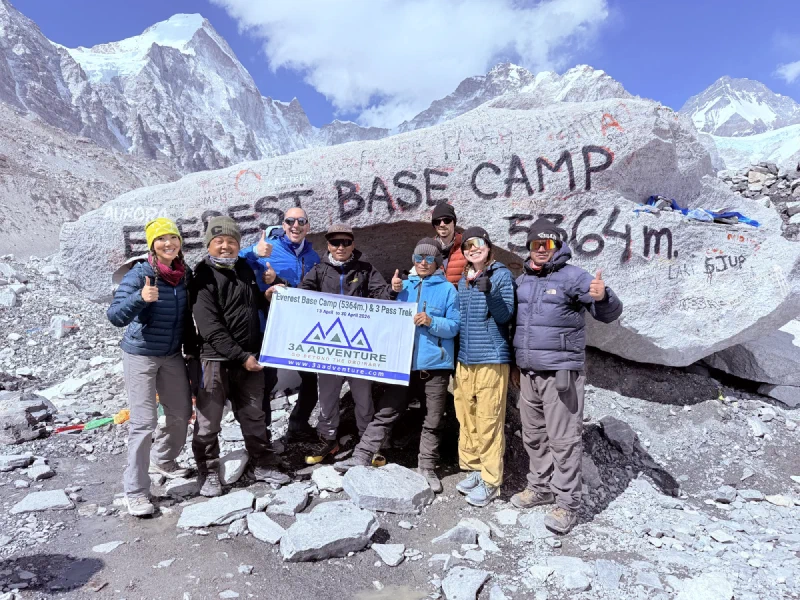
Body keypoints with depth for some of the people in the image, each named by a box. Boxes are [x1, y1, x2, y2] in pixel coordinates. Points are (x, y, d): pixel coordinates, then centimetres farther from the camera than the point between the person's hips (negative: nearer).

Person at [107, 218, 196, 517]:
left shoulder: (186, 274, 0)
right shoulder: (140, 274, -16)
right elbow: (115, 316, -24)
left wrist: (192, 348, 14)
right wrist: (141, 297, -41)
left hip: (172, 355, 6)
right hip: (140, 355, -6)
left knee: (181, 413, 14)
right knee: (144, 422, -7)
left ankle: (163, 460, 40)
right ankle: (135, 491, 8)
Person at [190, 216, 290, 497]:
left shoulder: (245, 269, 10)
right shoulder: (204, 277, -10)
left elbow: (258, 303, 26)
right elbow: (210, 328, -17)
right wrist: (241, 356, -19)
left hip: (250, 357, 6)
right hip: (217, 359, -5)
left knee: (254, 415, 15)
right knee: (209, 420, 5)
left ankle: (262, 465, 28)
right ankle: (208, 473, 22)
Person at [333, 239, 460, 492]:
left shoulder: (447, 289, 0)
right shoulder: (405, 286, 11)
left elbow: (454, 326, -4)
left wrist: (431, 322, -21)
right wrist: (393, 293, -1)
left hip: (435, 364, -2)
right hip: (405, 362, 2)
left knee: (433, 421, 9)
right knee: (385, 412, 4)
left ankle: (427, 468, 22)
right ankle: (361, 457, 10)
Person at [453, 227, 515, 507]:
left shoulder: (502, 275, -3)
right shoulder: (463, 281, 15)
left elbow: (505, 316, -11)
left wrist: (489, 292, -25)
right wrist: (456, 355, 19)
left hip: (491, 360, -6)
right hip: (465, 360, 6)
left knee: (488, 421, -4)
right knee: (466, 419, 9)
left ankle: (490, 481, 6)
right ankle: (473, 468, 23)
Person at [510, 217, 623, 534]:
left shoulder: (573, 276, -7)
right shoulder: (522, 280, 13)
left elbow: (610, 313, -14)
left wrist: (601, 297, -37)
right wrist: (516, 364, 22)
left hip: (560, 372, -7)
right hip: (528, 373, 7)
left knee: (563, 439, -3)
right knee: (533, 436, 16)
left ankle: (567, 503, 8)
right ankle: (541, 487, 32)